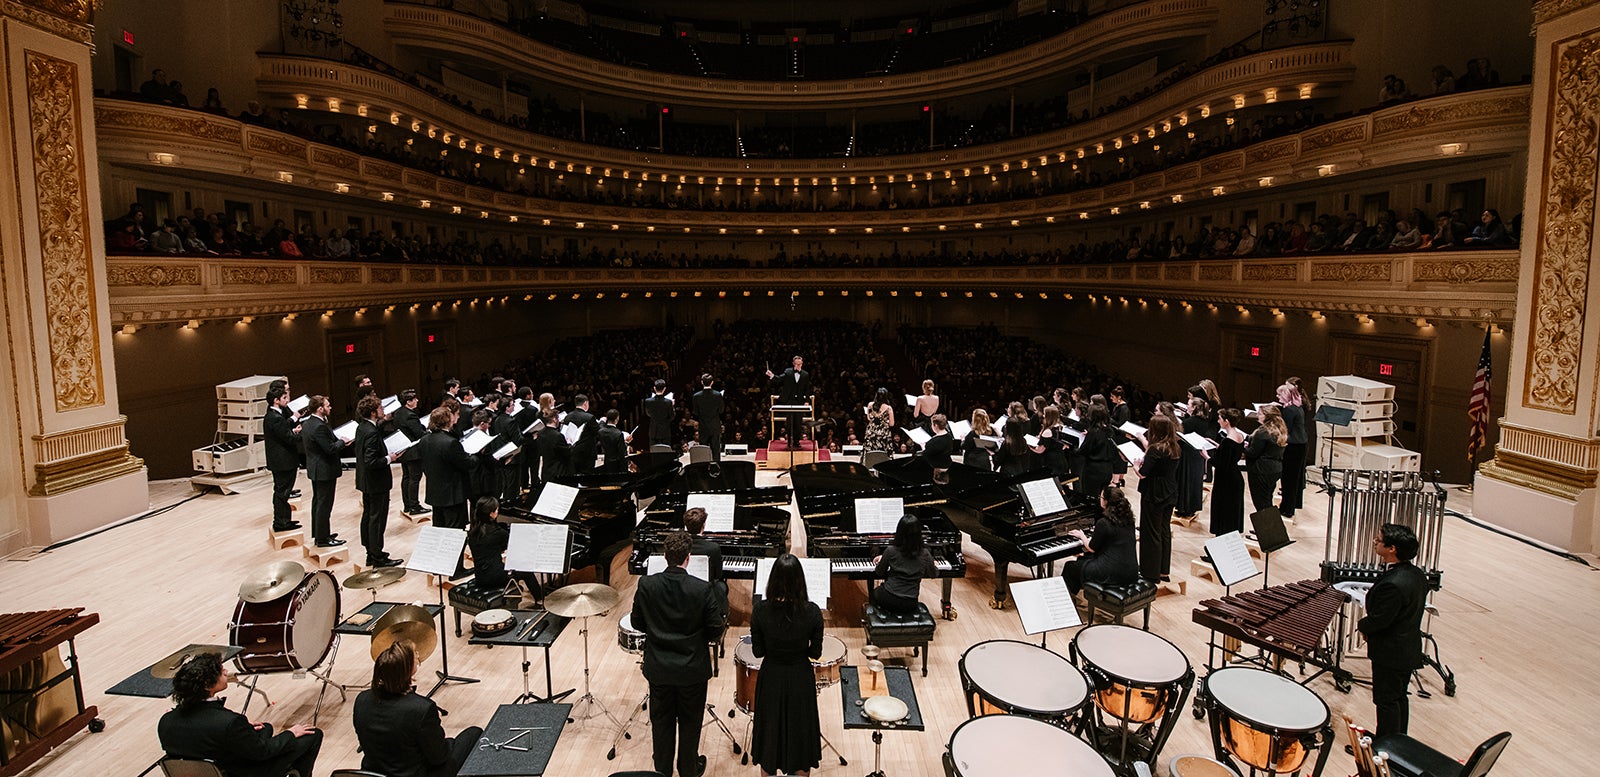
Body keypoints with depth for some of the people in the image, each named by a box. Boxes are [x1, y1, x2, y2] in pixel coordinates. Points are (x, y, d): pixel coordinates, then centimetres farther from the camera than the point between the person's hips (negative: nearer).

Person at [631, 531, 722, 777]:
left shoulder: (646, 585, -15)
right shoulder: (702, 589, -21)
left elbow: (637, 623, -4)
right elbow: (715, 628, -13)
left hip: (659, 668, 2)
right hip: (693, 669, -1)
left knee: (661, 720, 20)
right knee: (690, 722, 19)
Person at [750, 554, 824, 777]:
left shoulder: (761, 609, -18)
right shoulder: (812, 612, -19)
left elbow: (758, 652, -10)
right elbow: (815, 653, -10)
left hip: (771, 680, 1)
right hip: (801, 680, -1)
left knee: (770, 732, 21)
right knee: (800, 733, 20)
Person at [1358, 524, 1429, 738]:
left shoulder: (1392, 584, -32)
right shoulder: (1417, 574, -2)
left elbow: (1379, 620, -25)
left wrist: (1361, 625, -3)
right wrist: (1369, 623, 8)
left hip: (1390, 653, -9)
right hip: (1410, 648, 9)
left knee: (1386, 700, 6)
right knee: (1399, 697, 22)